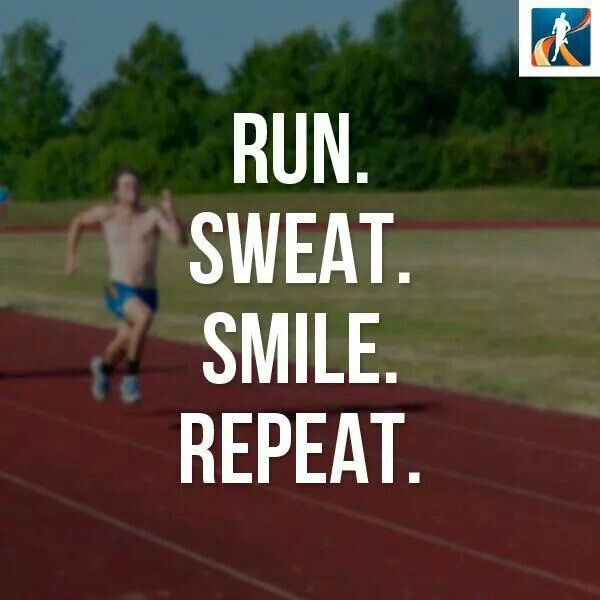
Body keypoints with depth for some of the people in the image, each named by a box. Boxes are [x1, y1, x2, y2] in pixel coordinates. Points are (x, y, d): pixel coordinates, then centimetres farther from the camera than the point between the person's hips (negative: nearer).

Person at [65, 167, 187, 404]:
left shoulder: (153, 215, -2)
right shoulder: (106, 214, 2)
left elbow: (181, 240, -15)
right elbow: (78, 222, 21)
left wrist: (170, 211, -26)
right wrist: (71, 256, 17)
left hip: (147, 294, 3)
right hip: (119, 292, -3)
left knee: (122, 347, 19)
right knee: (144, 316, -34)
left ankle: (103, 366, 56)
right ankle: (131, 376, -17)